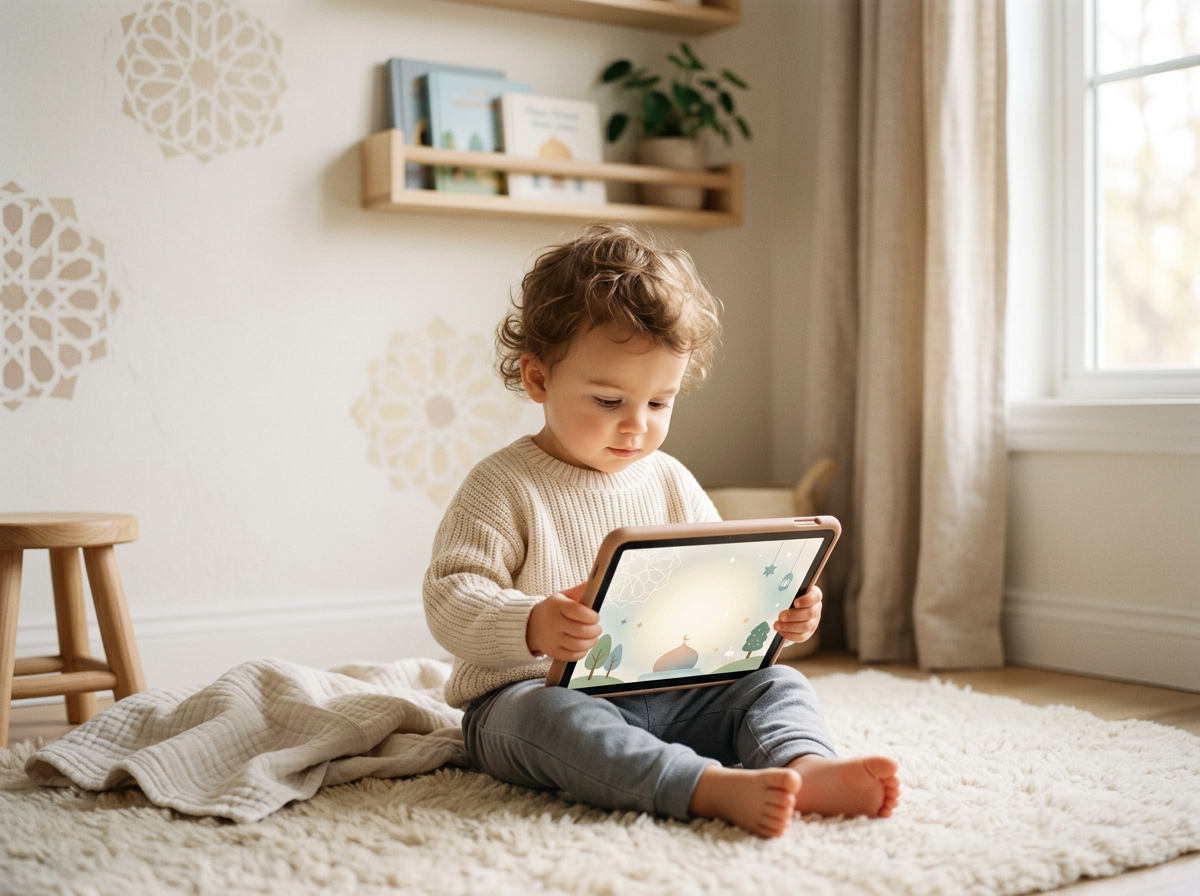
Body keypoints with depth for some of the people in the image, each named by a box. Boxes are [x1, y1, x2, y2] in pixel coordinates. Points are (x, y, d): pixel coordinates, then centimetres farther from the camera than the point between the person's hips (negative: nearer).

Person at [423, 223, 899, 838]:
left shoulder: (671, 484, 10)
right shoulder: (504, 486, -7)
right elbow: (450, 598, -15)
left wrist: (778, 611, -8)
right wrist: (531, 627, -36)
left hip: (664, 693, 6)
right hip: (535, 693, -5)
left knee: (775, 685, -8)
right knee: (553, 719, -38)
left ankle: (805, 766, -37)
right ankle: (717, 787, -52)